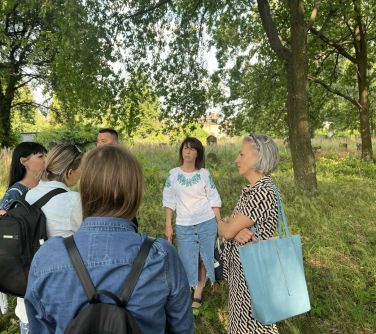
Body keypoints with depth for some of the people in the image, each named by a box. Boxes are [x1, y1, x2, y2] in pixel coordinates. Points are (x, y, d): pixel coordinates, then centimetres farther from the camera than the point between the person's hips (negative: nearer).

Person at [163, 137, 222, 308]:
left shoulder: (204, 173, 0)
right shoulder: (173, 173, 2)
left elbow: (214, 200, 3)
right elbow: (169, 201, 4)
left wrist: (220, 224, 0)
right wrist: (168, 226, 0)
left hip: (207, 223, 0)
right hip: (184, 225, 0)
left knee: (204, 258, 6)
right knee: (188, 260, 4)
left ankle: (198, 294, 23)